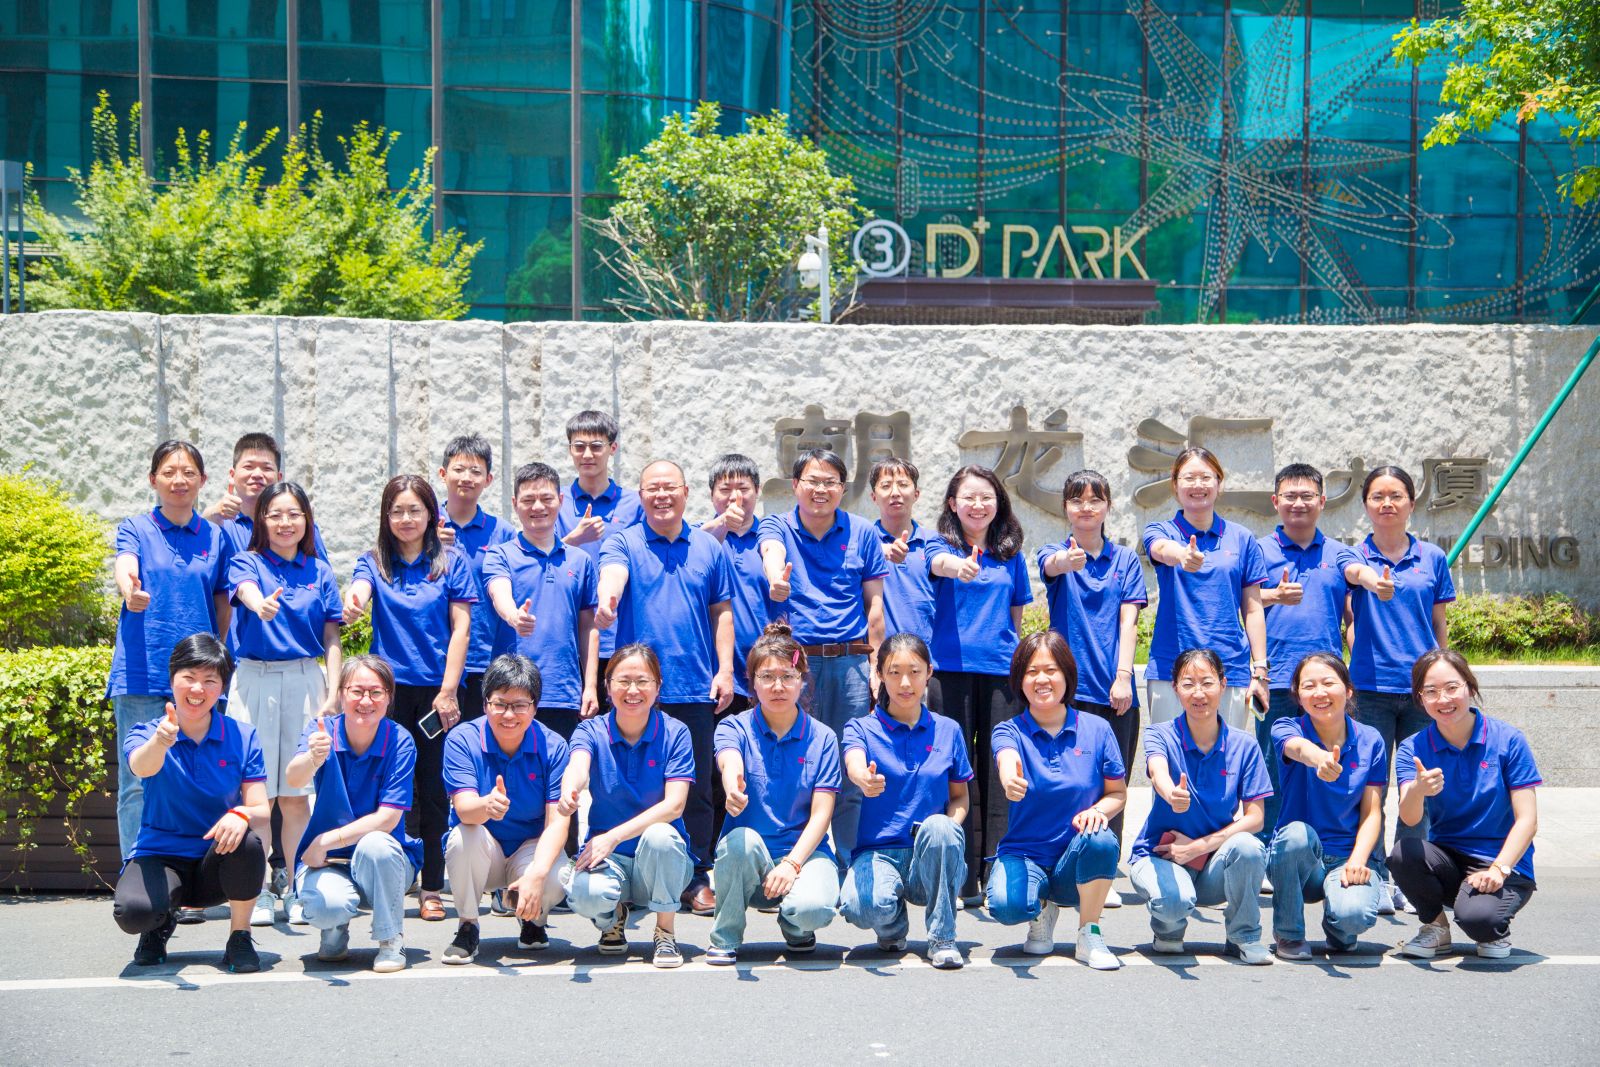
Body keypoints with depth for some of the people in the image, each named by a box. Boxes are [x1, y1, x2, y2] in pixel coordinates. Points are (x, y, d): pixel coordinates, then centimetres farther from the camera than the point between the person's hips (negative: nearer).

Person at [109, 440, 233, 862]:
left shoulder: (216, 538, 11)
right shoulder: (135, 530, 4)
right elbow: (125, 569, -18)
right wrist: (130, 592, -41)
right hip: (142, 675, -2)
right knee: (138, 782, -2)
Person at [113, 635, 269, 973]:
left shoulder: (242, 737, -2)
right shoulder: (147, 733, -5)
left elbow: (261, 810, -5)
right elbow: (142, 767, -31)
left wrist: (242, 814, -31)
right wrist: (160, 741, -55)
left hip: (215, 862, 1)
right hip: (160, 856, -1)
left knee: (247, 841, -34)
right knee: (132, 912, -34)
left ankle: (240, 938, -9)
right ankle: (162, 922, 6)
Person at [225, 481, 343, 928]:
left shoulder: (320, 572, 10)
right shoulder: (247, 563, 4)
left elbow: (332, 638, 8)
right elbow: (246, 590, -21)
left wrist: (333, 694, -2)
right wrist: (262, 604, -45)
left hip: (305, 681, 1)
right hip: (255, 681, -1)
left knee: (296, 794, 4)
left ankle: (295, 890, 13)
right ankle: (260, 893, 7)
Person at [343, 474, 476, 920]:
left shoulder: (451, 562, 4)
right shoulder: (374, 562, 7)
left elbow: (461, 628, 0)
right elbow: (360, 594, -14)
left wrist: (448, 690, -7)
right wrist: (353, 604, -40)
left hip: (437, 688, -1)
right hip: (391, 687, 1)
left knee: (434, 790, 4)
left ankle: (431, 889, 11)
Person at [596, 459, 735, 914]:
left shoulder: (708, 548, 12)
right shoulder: (623, 544, 3)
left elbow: (722, 613, 14)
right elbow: (612, 574, -20)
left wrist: (724, 669, 4)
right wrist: (607, 599, -43)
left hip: (696, 688, 2)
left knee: (696, 787, 6)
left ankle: (697, 878, 15)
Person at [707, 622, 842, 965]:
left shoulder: (822, 738, 3)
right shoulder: (734, 727, 1)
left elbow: (821, 814, -3)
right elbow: (730, 763, -24)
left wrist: (792, 863, -20)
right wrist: (733, 787, -50)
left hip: (805, 851, 0)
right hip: (749, 860, 0)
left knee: (813, 907, -33)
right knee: (742, 839, -35)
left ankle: (796, 929, 7)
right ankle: (725, 938, -11)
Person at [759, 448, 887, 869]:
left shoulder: (862, 533, 8)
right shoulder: (777, 527, 4)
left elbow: (875, 604, 8)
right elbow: (772, 554, -21)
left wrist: (876, 665, 1)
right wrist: (776, 580, -44)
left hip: (850, 663, 1)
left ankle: (845, 870, 12)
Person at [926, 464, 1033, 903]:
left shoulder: (1011, 555, 13)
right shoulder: (944, 547, 2)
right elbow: (939, 561, -23)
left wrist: (1009, 648, 14)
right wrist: (960, 566, -46)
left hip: (1001, 669, 3)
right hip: (952, 668, -2)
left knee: (998, 768, 0)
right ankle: (961, 876, 0)